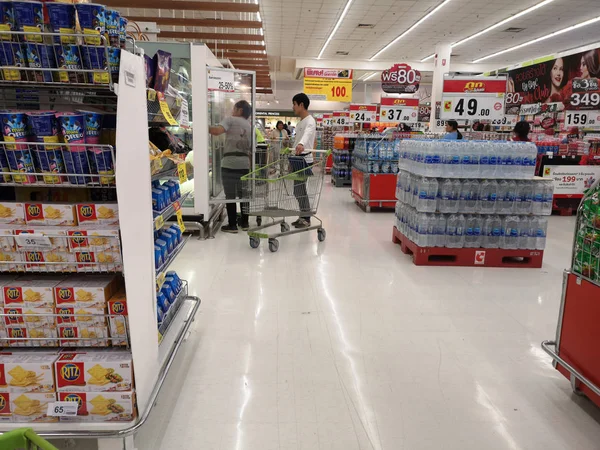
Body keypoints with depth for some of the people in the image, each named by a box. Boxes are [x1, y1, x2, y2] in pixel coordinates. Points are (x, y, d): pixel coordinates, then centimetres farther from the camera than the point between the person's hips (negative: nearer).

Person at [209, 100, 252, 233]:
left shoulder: (230, 120, 2)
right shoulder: (250, 126, 20)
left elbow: (217, 131, -17)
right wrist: (250, 165, 24)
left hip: (230, 162, -6)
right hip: (244, 163, 6)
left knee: (230, 195, 1)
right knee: (243, 194, 14)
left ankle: (232, 225, 5)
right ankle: (244, 222, 20)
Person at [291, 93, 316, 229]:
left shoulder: (310, 121, -14)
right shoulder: (300, 121, 18)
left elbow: (308, 133, -37)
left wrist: (301, 144, -58)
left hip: (304, 159, -10)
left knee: (300, 190, -7)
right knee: (298, 189, 12)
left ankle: (306, 219, 1)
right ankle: (303, 217, 19)